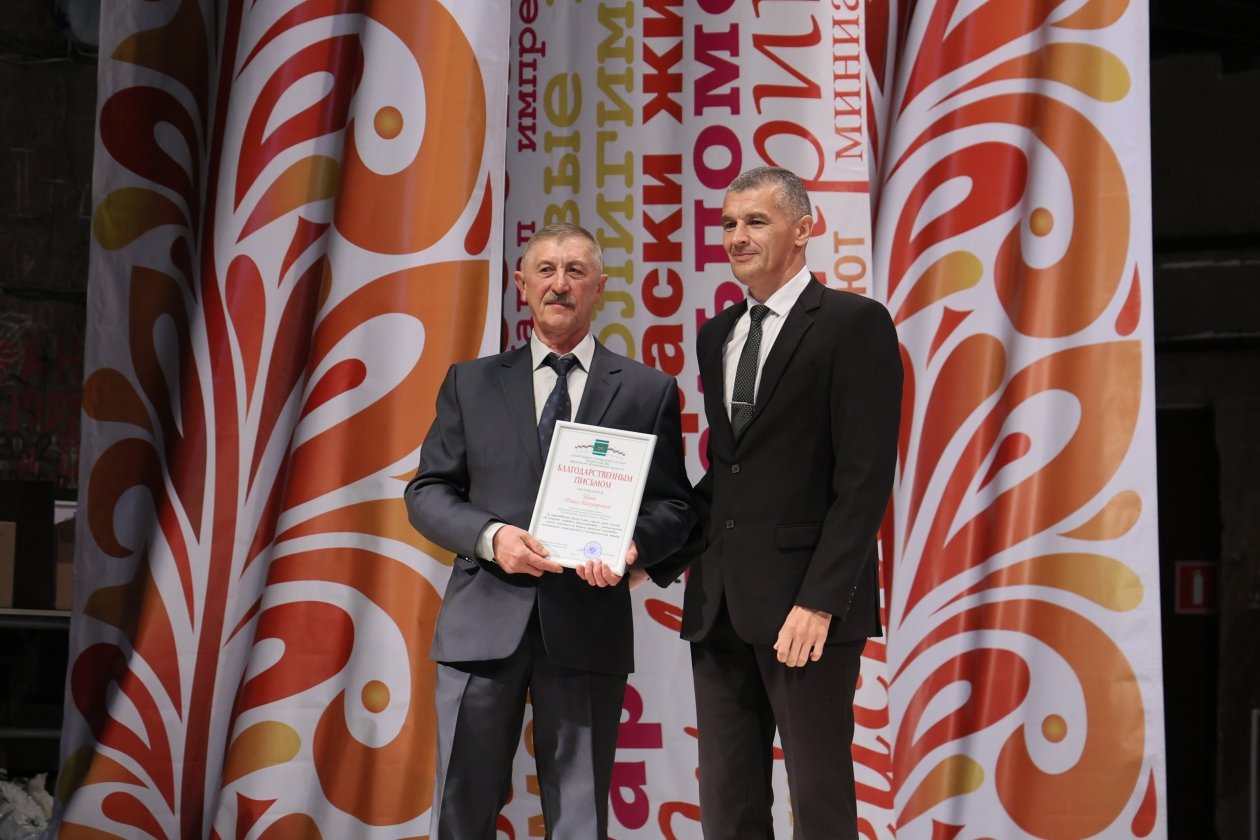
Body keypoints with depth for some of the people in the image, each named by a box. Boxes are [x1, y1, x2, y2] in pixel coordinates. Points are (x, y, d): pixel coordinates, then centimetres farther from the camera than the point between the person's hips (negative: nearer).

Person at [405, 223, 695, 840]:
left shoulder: (648, 392, 8)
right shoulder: (470, 383, 11)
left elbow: (674, 505, 7)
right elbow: (426, 492, 8)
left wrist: (632, 543, -15)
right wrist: (491, 536, -11)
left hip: (589, 624, -1)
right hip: (484, 621, 1)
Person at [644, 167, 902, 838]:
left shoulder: (854, 324, -5)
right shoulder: (715, 336, 17)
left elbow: (865, 475, -12)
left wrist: (820, 600, -18)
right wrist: (656, 557, 5)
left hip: (805, 604, -7)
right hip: (718, 604, 7)